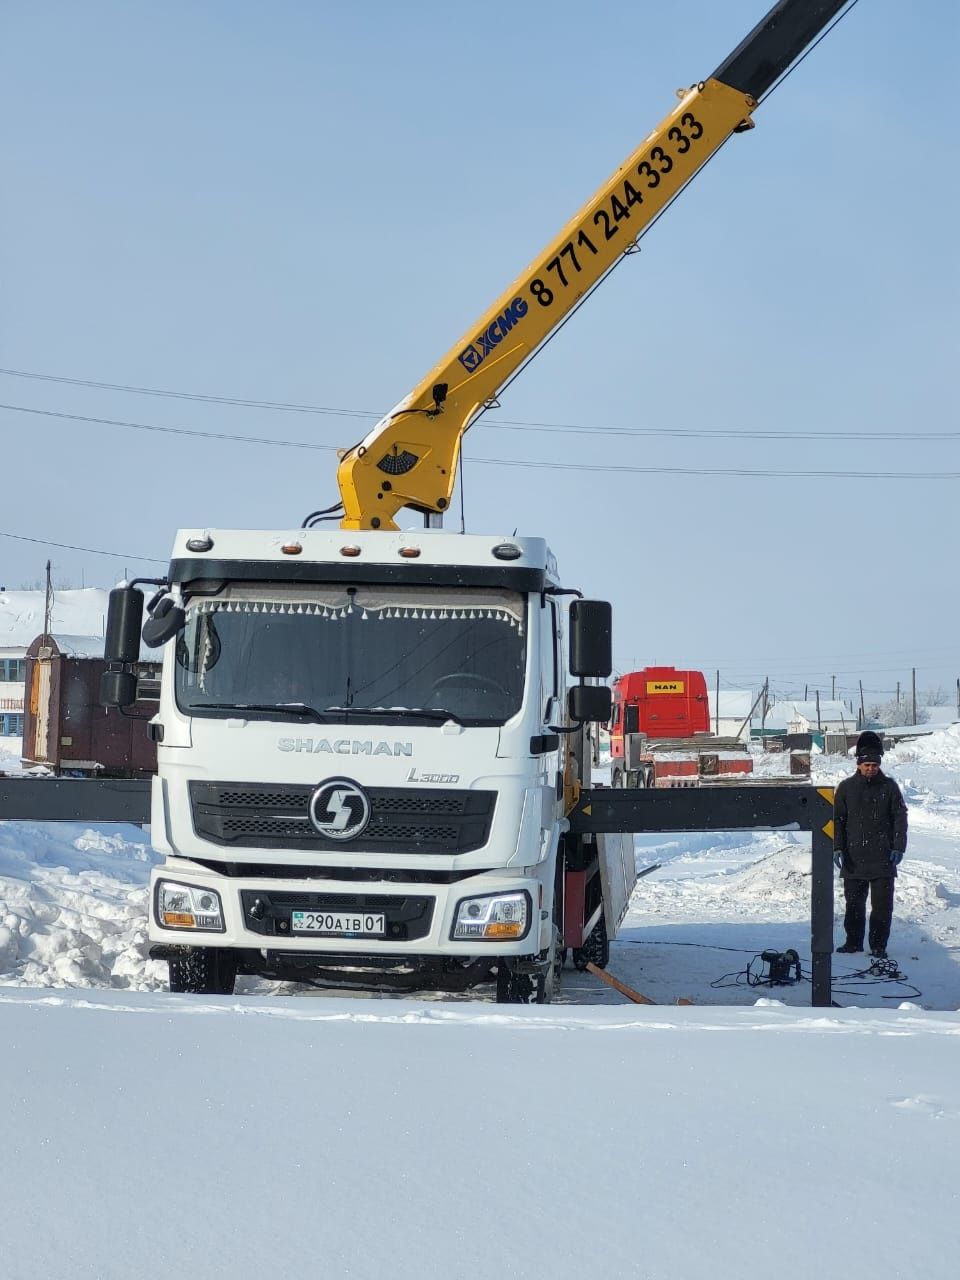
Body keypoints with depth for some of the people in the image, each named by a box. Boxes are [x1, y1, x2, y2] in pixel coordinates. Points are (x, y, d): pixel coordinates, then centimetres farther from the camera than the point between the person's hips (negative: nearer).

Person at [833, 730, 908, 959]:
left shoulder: (889, 786, 3)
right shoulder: (846, 787, 4)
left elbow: (900, 818, 4)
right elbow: (837, 819, 7)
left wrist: (898, 847, -5)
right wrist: (837, 847, -3)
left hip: (883, 857, -1)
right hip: (854, 859, 1)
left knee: (882, 904, -1)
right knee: (854, 903, 8)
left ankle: (878, 945, 6)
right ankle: (853, 942, 19)